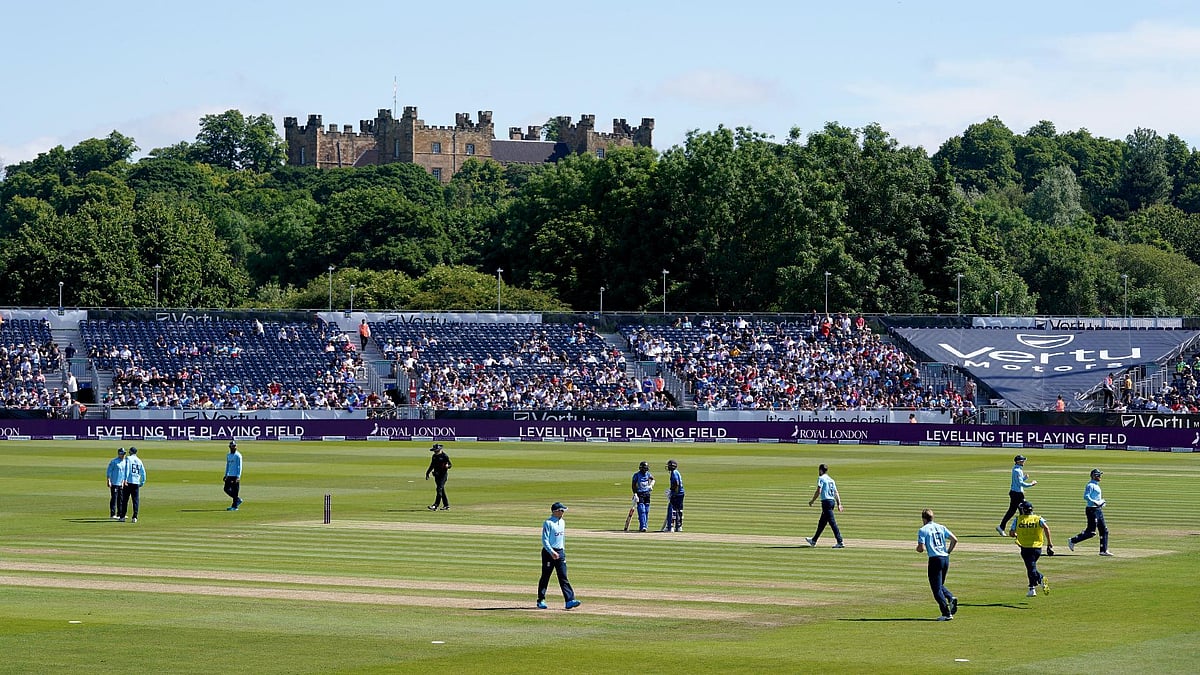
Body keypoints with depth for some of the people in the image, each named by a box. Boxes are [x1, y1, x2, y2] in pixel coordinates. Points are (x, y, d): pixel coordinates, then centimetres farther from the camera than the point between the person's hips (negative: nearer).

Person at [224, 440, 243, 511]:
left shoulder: (238, 455, -9)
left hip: (235, 476, -8)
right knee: (226, 489, 7)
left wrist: (238, 477, -19)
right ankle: (238, 500, 21)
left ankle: (234, 506, 0)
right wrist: (226, 475, 19)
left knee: (235, 491, -6)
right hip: (229, 476, 8)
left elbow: (239, 467, -12)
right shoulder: (228, 455, 15)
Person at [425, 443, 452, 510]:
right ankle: (446, 505, 18)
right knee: (441, 490, 11)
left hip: (443, 474, -8)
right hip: (436, 475, 8)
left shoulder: (444, 456, -10)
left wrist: (447, 466, -32)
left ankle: (435, 505, -20)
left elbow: (450, 464, -10)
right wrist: (427, 473, 17)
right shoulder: (434, 456, 11)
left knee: (439, 489, -14)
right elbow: (432, 466, 21)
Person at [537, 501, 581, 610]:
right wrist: (551, 552, -27)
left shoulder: (562, 522, 12)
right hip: (548, 552, -6)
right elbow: (545, 540, -17)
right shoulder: (548, 523, -11)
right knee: (545, 577, 3)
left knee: (563, 577, -2)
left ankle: (569, 600, -11)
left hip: (560, 552, 6)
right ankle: (541, 600, 14)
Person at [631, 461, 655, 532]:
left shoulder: (648, 474, 6)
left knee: (646, 511, 6)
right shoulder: (636, 475, -7)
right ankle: (642, 526, -19)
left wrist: (651, 485, 5)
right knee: (642, 510, -14)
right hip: (639, 494, -5)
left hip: (647, 494, 5)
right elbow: (633, 485, -7)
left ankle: (644, 526, 14)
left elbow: (653, 479, 25)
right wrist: (635, 494, -17)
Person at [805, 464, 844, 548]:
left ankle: (840, 542, -17)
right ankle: (814, 540, 32)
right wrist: (839, 504, 11)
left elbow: (818, 491, -15)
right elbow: (836, 493, 14)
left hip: (826, 501, -9)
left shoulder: (821, 478, -6)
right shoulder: (831, 480, 18)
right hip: (832, 501, 9)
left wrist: (812, 501, -5)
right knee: (822, 523, 19)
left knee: (832, 522, -11)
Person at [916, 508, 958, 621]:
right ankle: (951, 598, -4)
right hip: (946, 559, 6)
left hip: (935, 559, -6)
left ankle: (946, 614, -6)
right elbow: (954, 540, 4)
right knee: (940, 585, 23)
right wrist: (948, 552, 14)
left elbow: (921, 549, -10)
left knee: (937, 588, 1)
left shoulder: (923, 530, -2)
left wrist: (917, 548, 13)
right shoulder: (941, 527, 12)